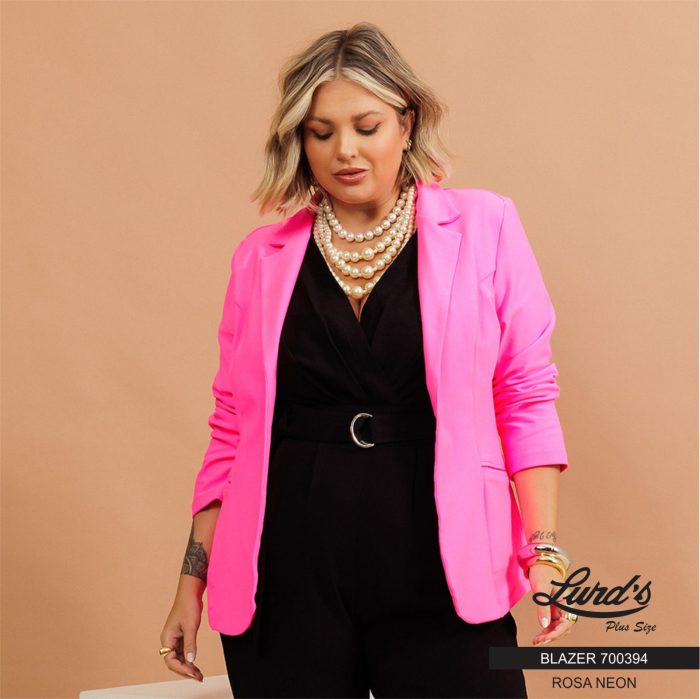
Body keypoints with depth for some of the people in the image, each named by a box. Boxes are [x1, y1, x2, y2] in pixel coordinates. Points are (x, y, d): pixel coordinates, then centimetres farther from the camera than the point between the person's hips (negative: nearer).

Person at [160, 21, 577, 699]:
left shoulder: (483, 229, 3)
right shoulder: (263, 259, 7)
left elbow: (525, 398, 3)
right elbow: (233, 428, 11)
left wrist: (544, 544, -4)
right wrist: (194, 577, 9)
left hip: (438, 572, -1)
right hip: (289, 578, 2)